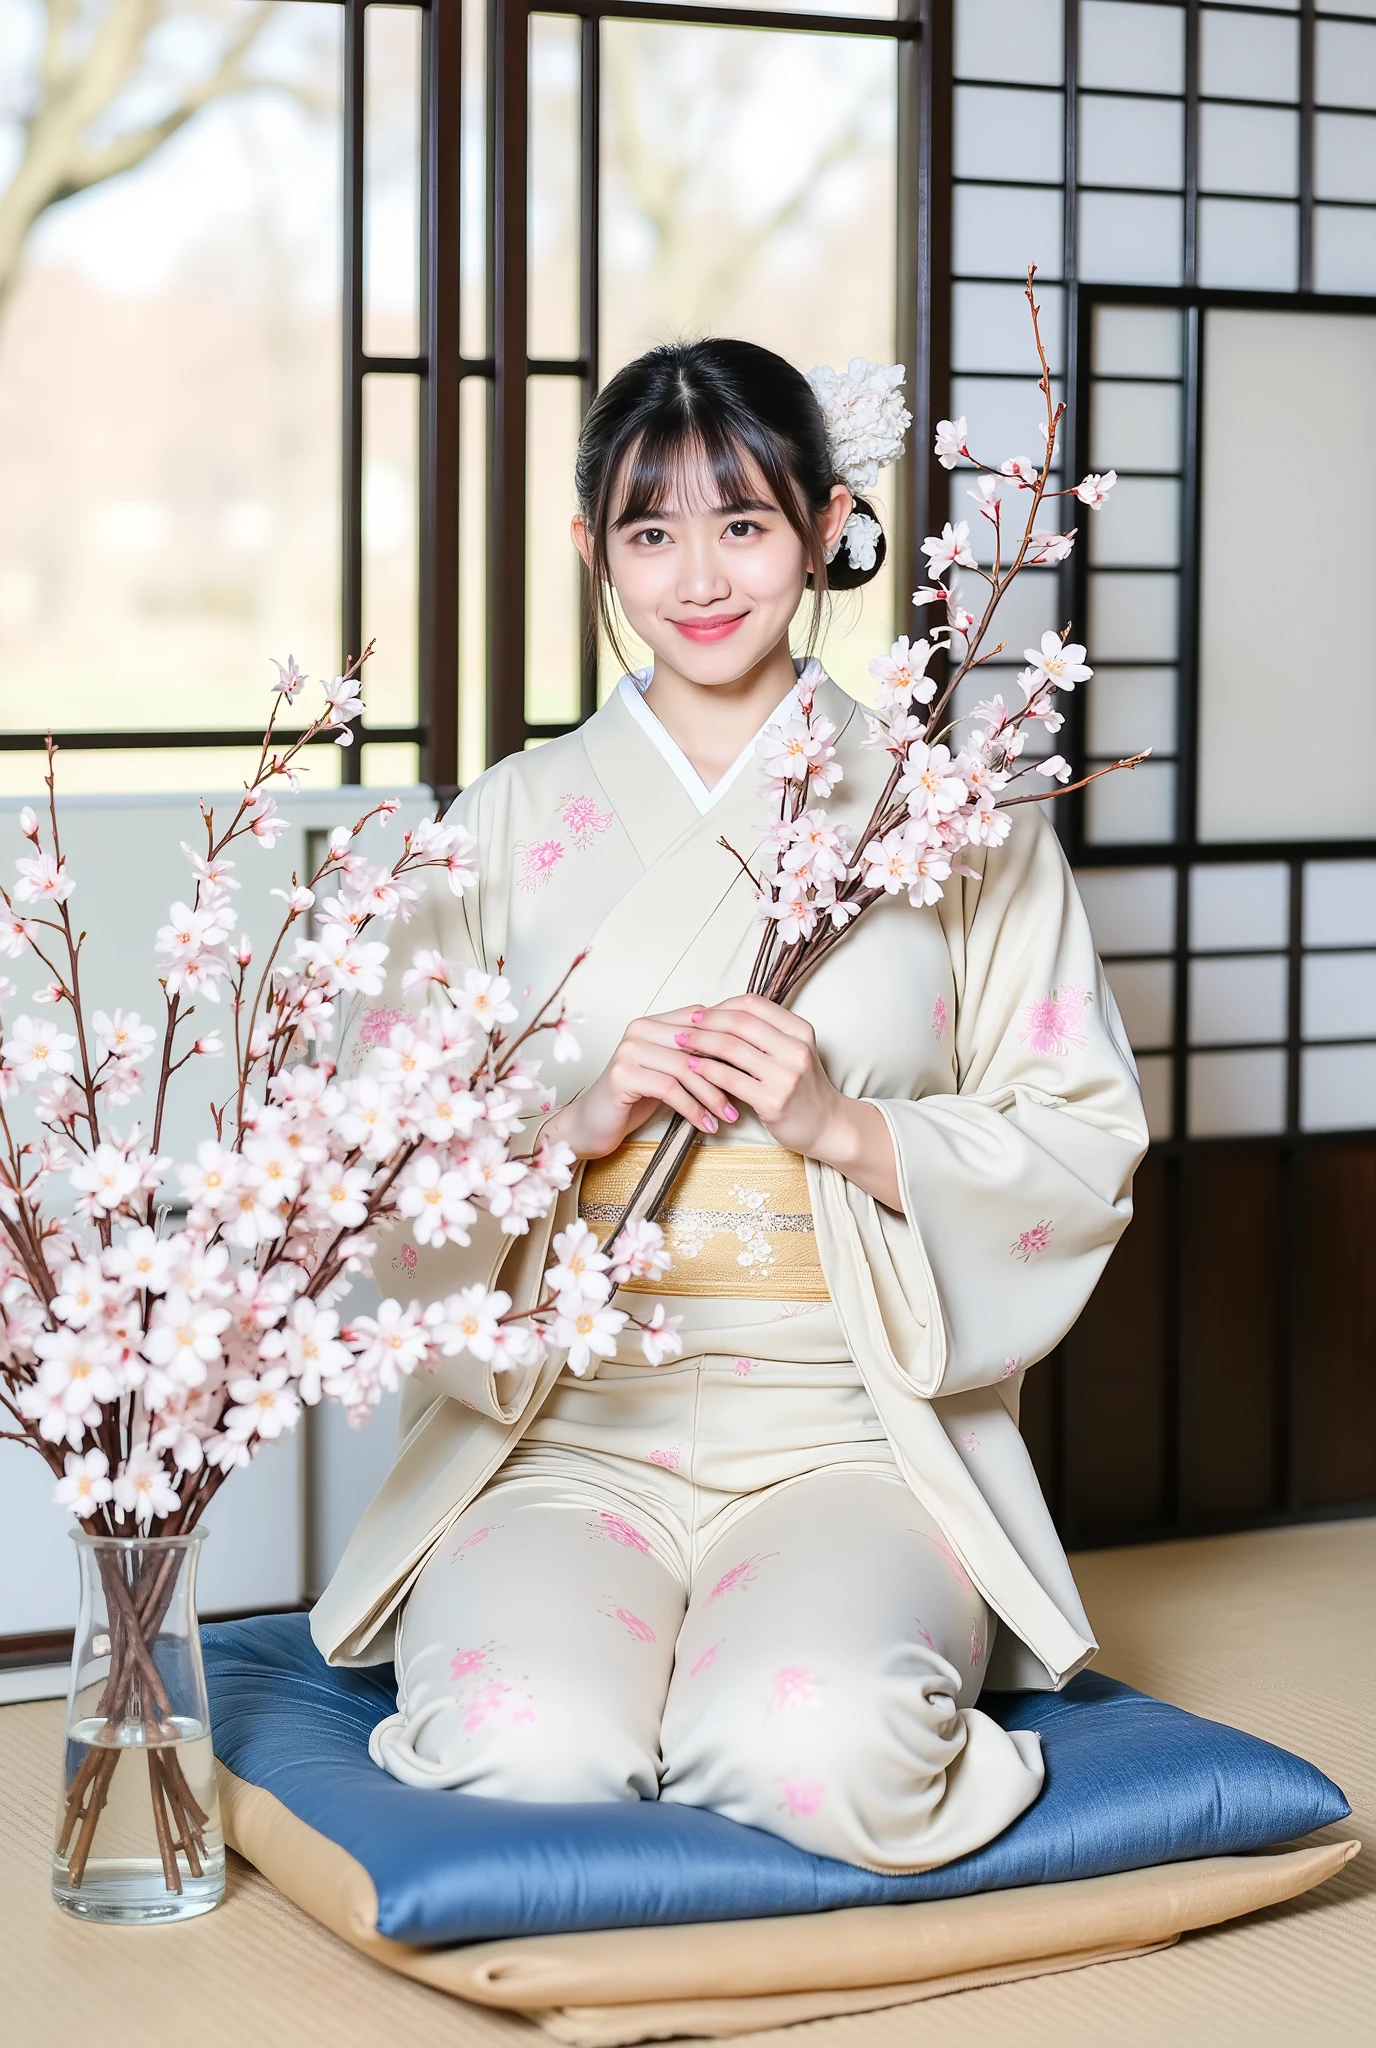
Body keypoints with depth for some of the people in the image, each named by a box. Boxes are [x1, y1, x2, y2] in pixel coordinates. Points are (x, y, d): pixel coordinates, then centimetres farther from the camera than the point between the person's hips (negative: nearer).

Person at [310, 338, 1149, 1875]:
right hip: (567, 1418, 1)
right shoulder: (510, 824, 11)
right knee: (525, 1747, -29)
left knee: (824, 1746, -31)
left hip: (851, 1428, -1)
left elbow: (1086, 1144, 5)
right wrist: (568, 1122, -11)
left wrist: (847, 1128, -11)